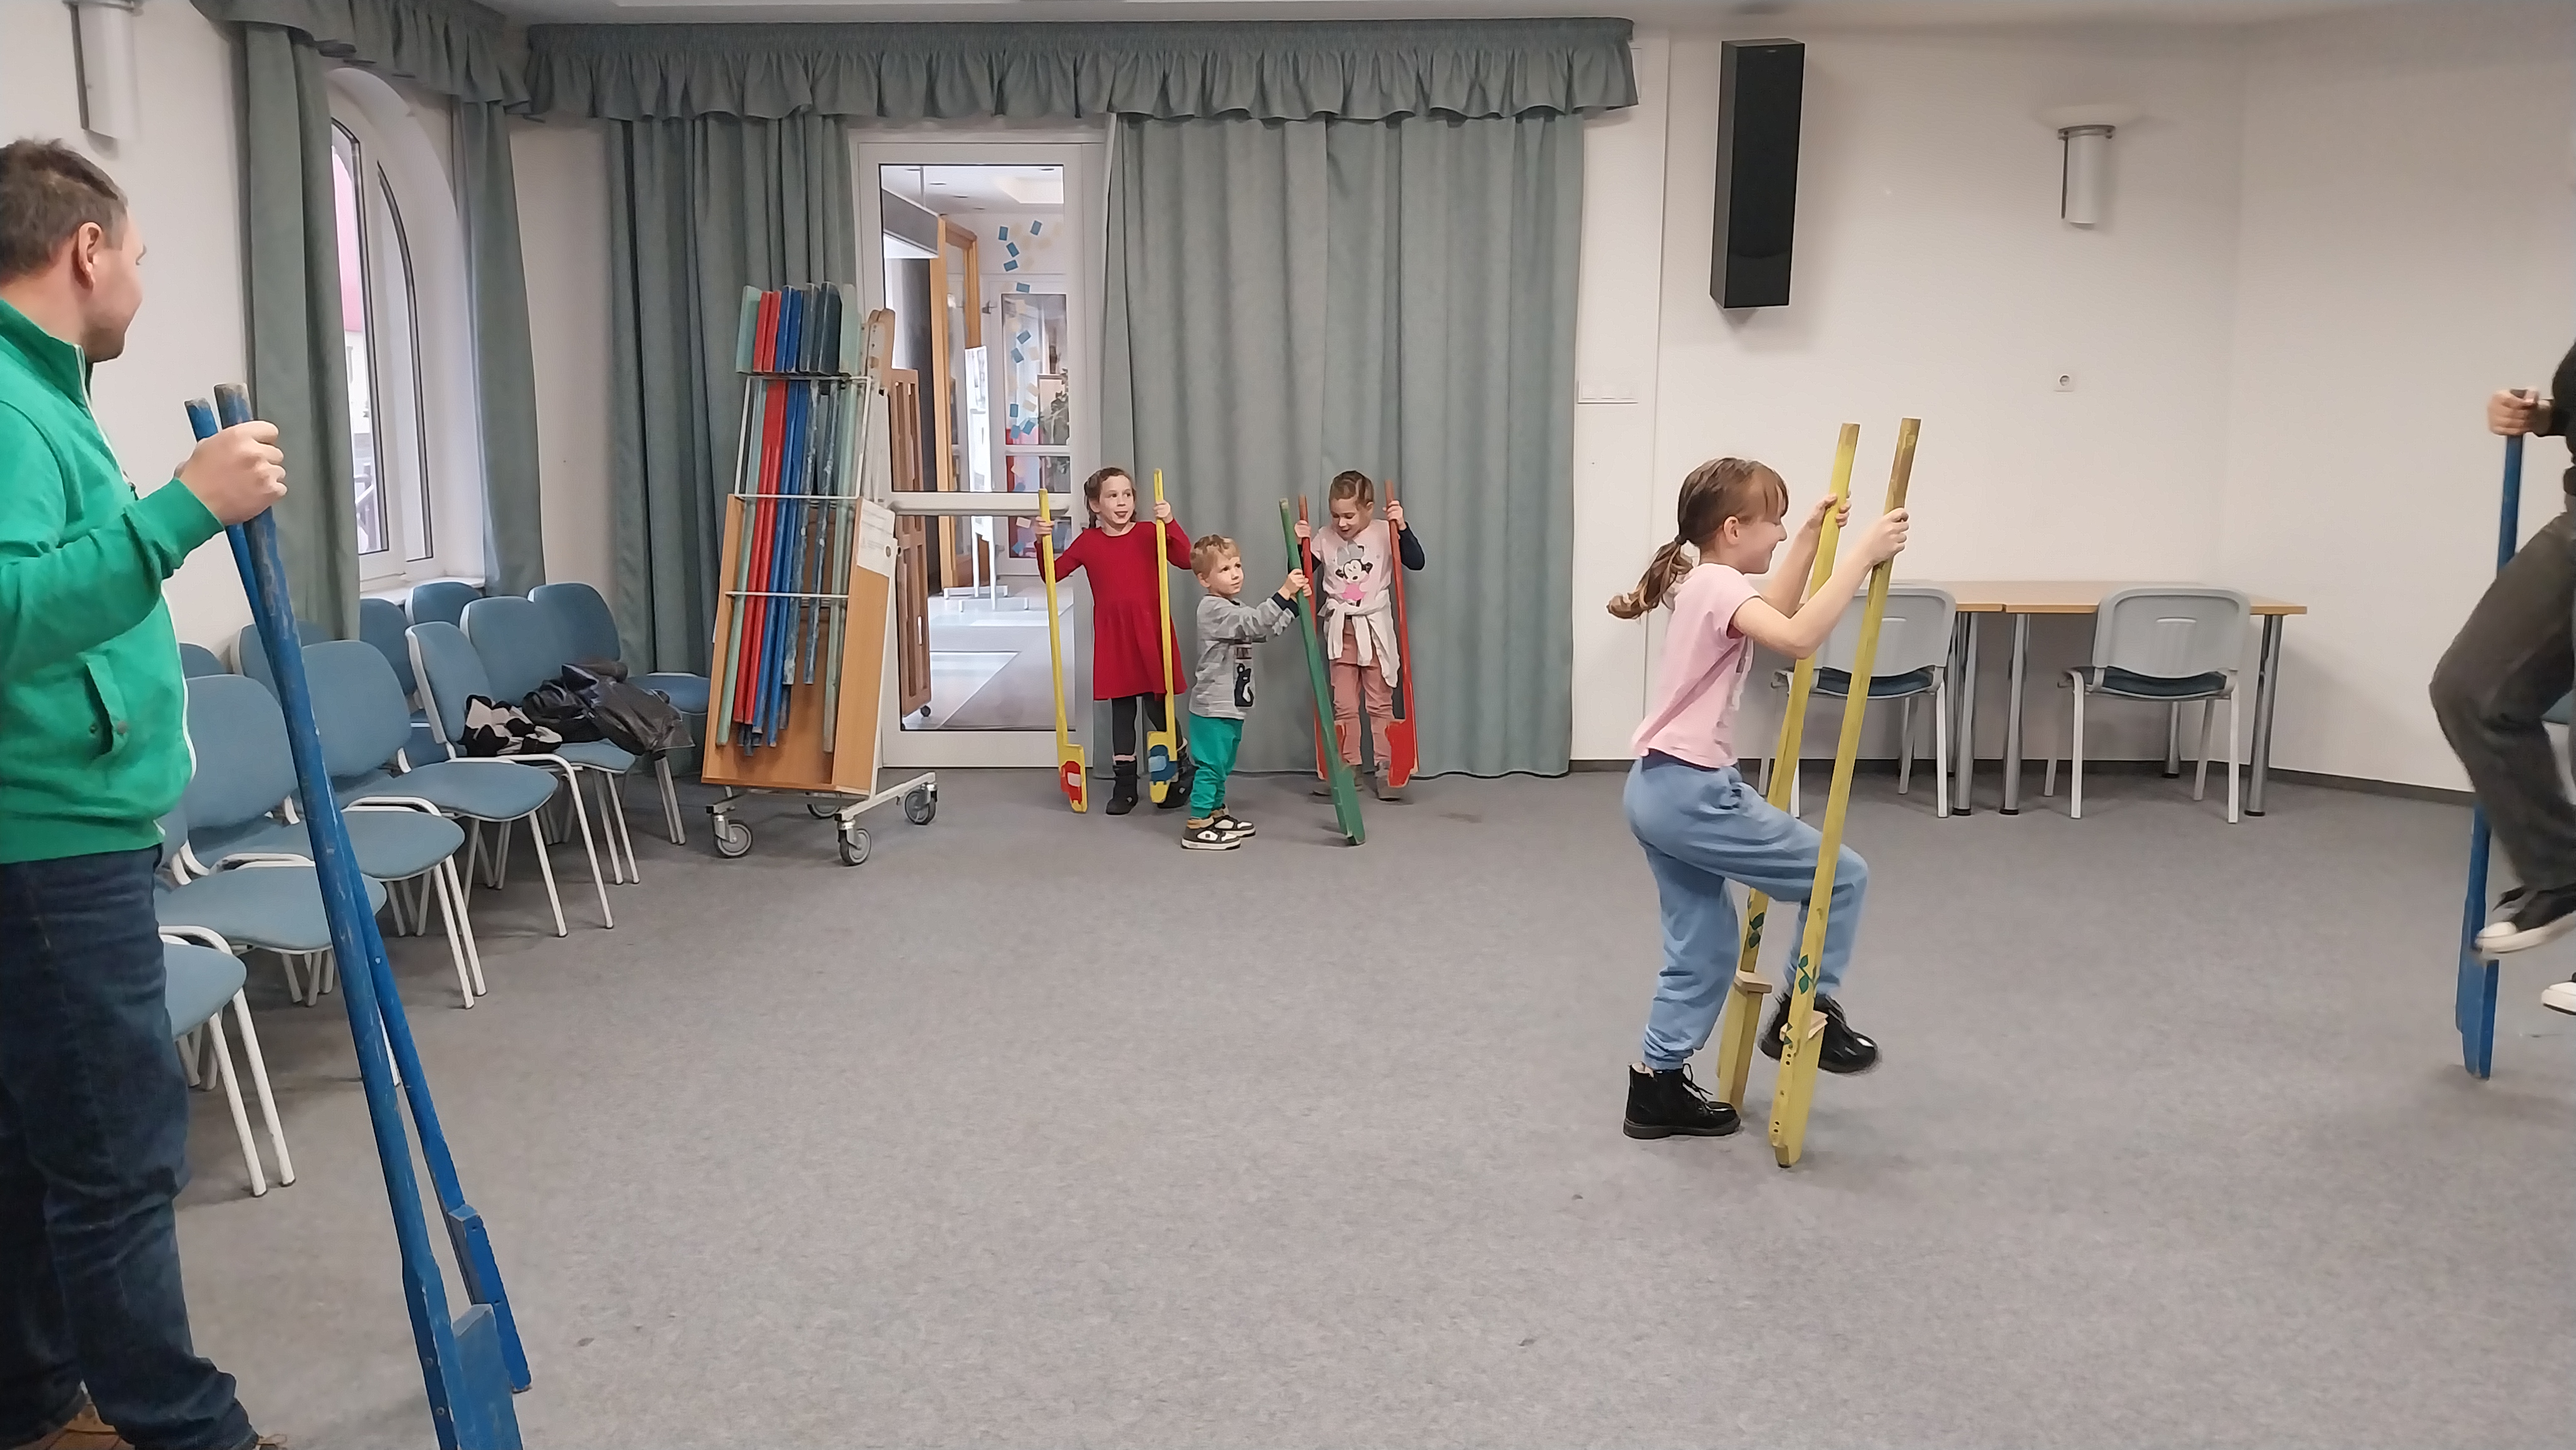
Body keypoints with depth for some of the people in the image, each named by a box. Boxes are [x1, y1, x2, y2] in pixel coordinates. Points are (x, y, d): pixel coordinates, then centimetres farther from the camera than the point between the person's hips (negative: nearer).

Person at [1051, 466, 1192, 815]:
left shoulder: (1150, 534, -2)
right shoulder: (1088, 542, 4)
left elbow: (1187, 559, -14)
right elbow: (1053, 574, 9)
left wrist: (1170, 523, -24)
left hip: (1150, 633, -2)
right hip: (1112, 638, 2)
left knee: (1157, 708, 0)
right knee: (1121, 711, 8)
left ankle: (1183, 774, 19)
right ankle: (1124, 786, 16)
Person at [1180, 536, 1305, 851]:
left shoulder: (1234, 608, 15)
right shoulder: (1214, 609, -18)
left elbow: (1267, 629, 19)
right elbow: (1255, 623, -31)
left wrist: (1294, 602, 8)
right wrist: (1284, 592, -37)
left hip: (1231, 706, 10)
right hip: (1213, 707, -10)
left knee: (1222, 764, 20)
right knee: (1211, 764, -7)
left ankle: (1216, 813, 33)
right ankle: (1197, 827, -3)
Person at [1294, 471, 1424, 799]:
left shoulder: (1384, 533, -7)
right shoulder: (1324, 540, -2)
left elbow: (1416, 562, -13)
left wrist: (1402, 527, -22)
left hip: (1375, 628, -2)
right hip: (1341, 631, 2)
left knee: (1380, 704, 6)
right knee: (1344, 706, 6)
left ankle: (1383, 769, 12)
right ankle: (1347, 769, 15)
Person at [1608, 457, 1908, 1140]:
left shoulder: (1702, 583, 15)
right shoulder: (1718, 587, -16)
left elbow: (1773, 613, 33)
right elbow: (1797, 639, -34)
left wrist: (1812, 536, 30)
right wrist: (1863, 553, -30)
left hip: (1660, 790, 10)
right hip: (1692, 794, -10)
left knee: (1704, 945, 15)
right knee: (1842, 874, 2)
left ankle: (1659, 1085, 21)